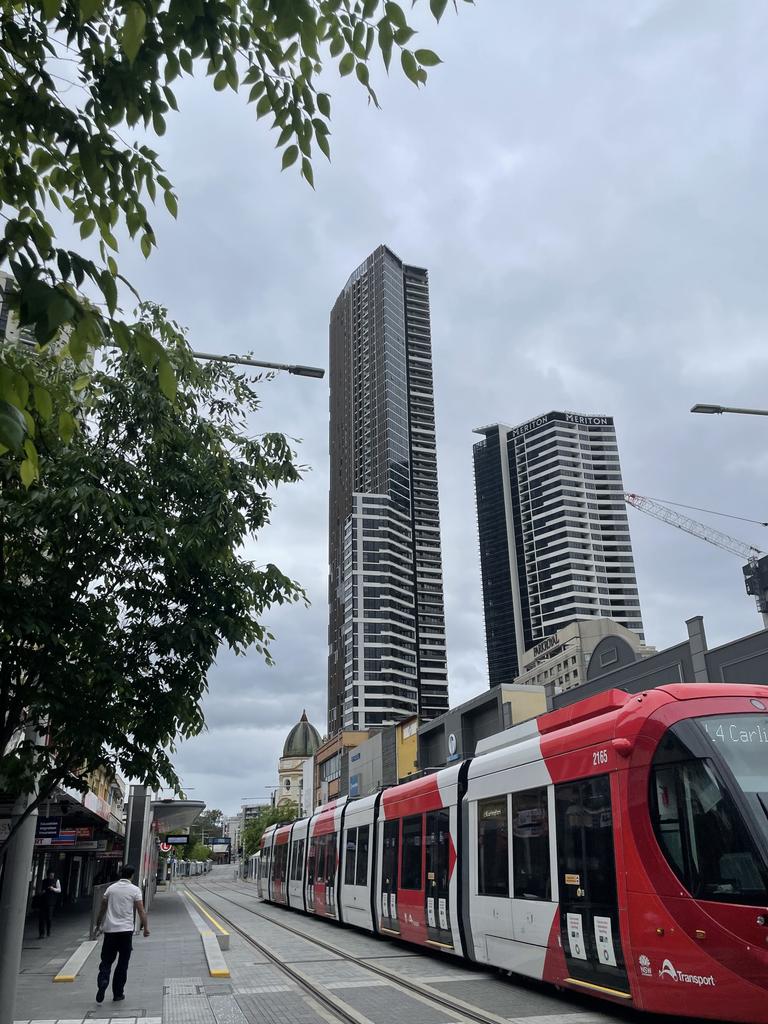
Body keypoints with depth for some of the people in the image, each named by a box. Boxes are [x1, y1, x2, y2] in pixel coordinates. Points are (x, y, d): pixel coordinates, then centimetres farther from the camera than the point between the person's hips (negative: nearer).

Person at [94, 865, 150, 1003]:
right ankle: (118, 994, 11)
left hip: (110, 930, 2)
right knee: (123, 963, 8)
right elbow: (141, 910, -7)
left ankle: (103, 982, -16)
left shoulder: (111, 888, 7)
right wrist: (145, 927, 0)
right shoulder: (135, 890, -3)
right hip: (126, 930, -2)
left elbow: (102, 908, 12)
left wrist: (98, 924, 26)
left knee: (106, 961, 9)